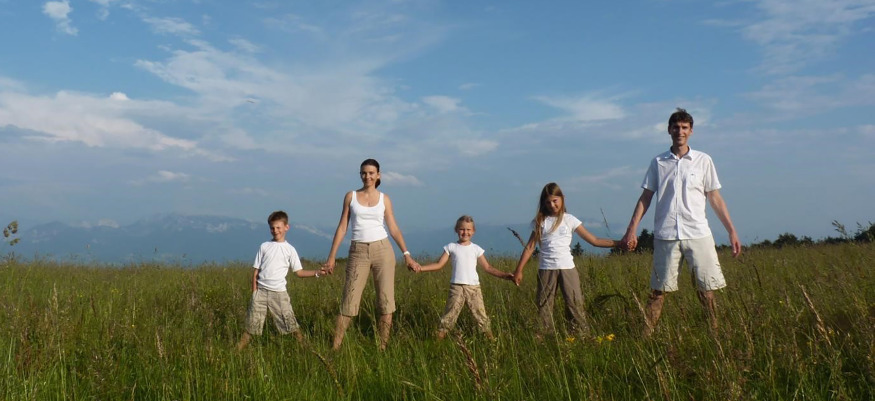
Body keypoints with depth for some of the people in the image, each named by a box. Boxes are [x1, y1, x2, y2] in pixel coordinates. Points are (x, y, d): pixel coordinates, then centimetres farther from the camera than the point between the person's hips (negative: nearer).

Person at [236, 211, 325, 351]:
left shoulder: (289, 249, 4)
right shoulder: (264, 247, 7)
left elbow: (299, 272, 3)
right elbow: (256, 270, 7)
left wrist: (317, 272, -9)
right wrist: (254, 292, 2)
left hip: (279, 292, -1)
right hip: (261, 291, 1)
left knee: (290, 322, -3)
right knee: (252, 323, 4)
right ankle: (239, 348, 14)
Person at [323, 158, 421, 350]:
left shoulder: (384, 199, 6)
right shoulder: (351, 196, 6)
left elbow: (393, 228, 2)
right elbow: (342, 227, 6)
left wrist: (407, 254, -8)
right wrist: (332, 256, 1)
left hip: (383, 250, 1)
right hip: (358, 252, -1)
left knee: (386, 300, -1)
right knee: (349, 301, -4)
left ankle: (383, 347, 9)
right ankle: (335, 347, 1)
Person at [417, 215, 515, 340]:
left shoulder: (476, 249, 7)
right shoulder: (451, 247, 6)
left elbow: (487, 267, 8)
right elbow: (439, 264, 5)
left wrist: (504, 275, -3)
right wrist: (420, 268, -6)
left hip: (473, 287, 1)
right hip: (456, 287, 0)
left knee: (480, 313, 0)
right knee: (450, 314, -3)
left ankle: (490, 337, 9)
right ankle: (440, 336, 1)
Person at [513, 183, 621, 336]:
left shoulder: (569, 220, 5)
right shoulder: (539, 222, 7)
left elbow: (594, 240, 3)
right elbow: (530, 247, 6)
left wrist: (619, 243, -6)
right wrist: (518, 270, 1)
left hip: (567, 268, -1)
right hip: (546, 269, 1)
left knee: (575, 305, -5)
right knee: (543, 307, 1)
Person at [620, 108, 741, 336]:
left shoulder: (703, 160, 7)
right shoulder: (658, 163, 9)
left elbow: (715, 199, 8)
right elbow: (645, 198, 9)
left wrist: (732, 231, 4)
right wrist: (631, 230, 1)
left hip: (698, 234, 0)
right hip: (665, 235, 0)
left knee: (707, 288, 1)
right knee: (659, 290, 2)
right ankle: (646, 336, 6)